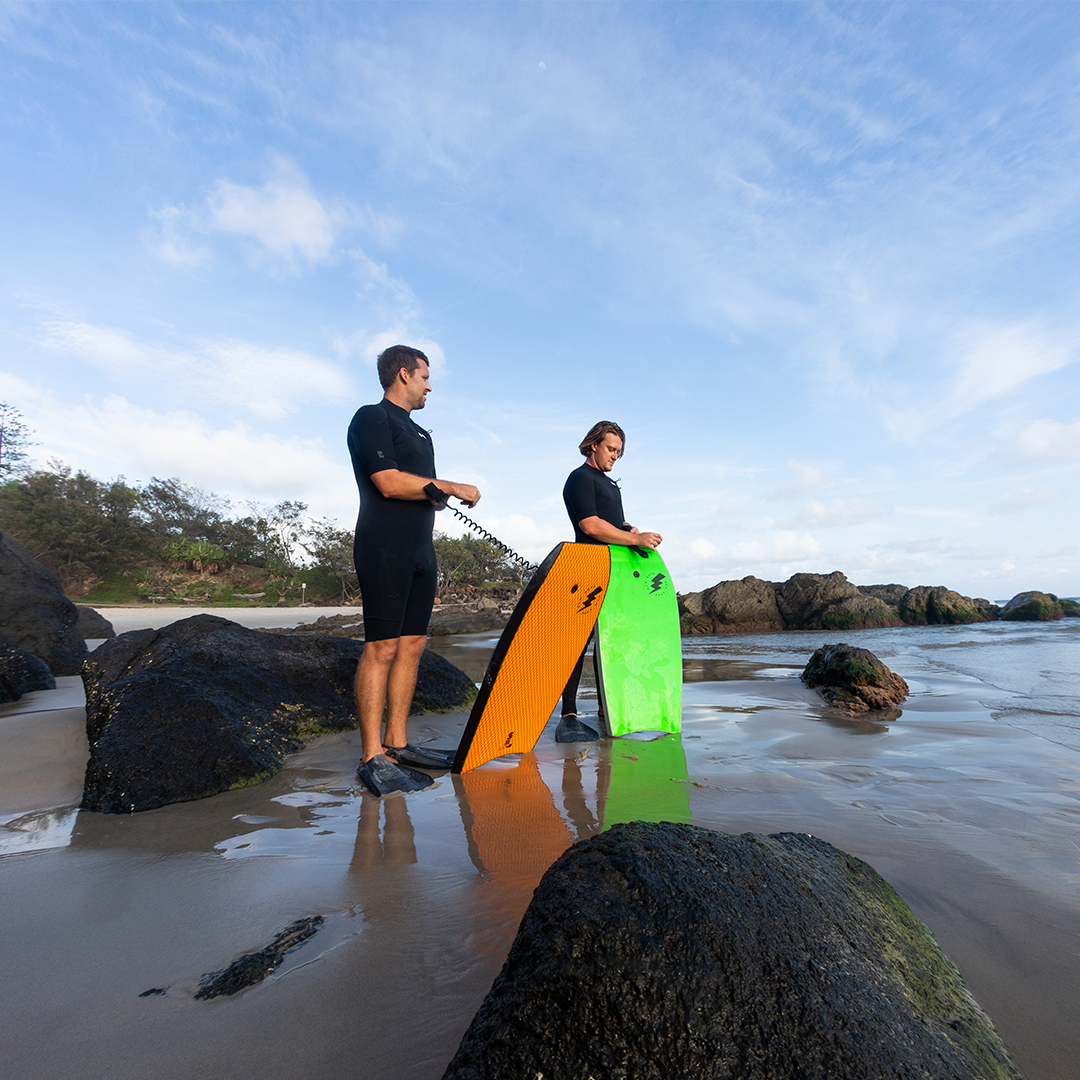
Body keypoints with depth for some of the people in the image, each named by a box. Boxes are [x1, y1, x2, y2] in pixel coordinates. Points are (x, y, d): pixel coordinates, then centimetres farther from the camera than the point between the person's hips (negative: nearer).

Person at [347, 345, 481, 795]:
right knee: (382, 647, -9)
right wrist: (453, 487, -9)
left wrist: (439, 496, 8)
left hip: (420, 550, 9)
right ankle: (372, 758, -2)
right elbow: (389, 483, -16)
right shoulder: (372, 418, -3)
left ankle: (396, 743, 16)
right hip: (385, 547, -9)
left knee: (412, 644, 7)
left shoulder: (419, 432, 25)